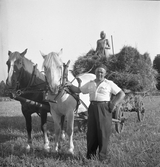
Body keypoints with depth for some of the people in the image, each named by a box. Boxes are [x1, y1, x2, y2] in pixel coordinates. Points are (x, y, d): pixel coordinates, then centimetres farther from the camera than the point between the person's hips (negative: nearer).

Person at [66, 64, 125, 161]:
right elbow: (78, 90, 22)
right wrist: (70, 85, 7)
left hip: (104, 108, -4)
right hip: (93, 108, 4)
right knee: (91, 131, 3)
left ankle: (103, 155, 4)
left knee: (103, 131, -4)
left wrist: (114, 104, -10)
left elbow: (122, 94, 1)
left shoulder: (109, 84, 4)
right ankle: (90, 153, 14)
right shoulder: (90, 84, 16)